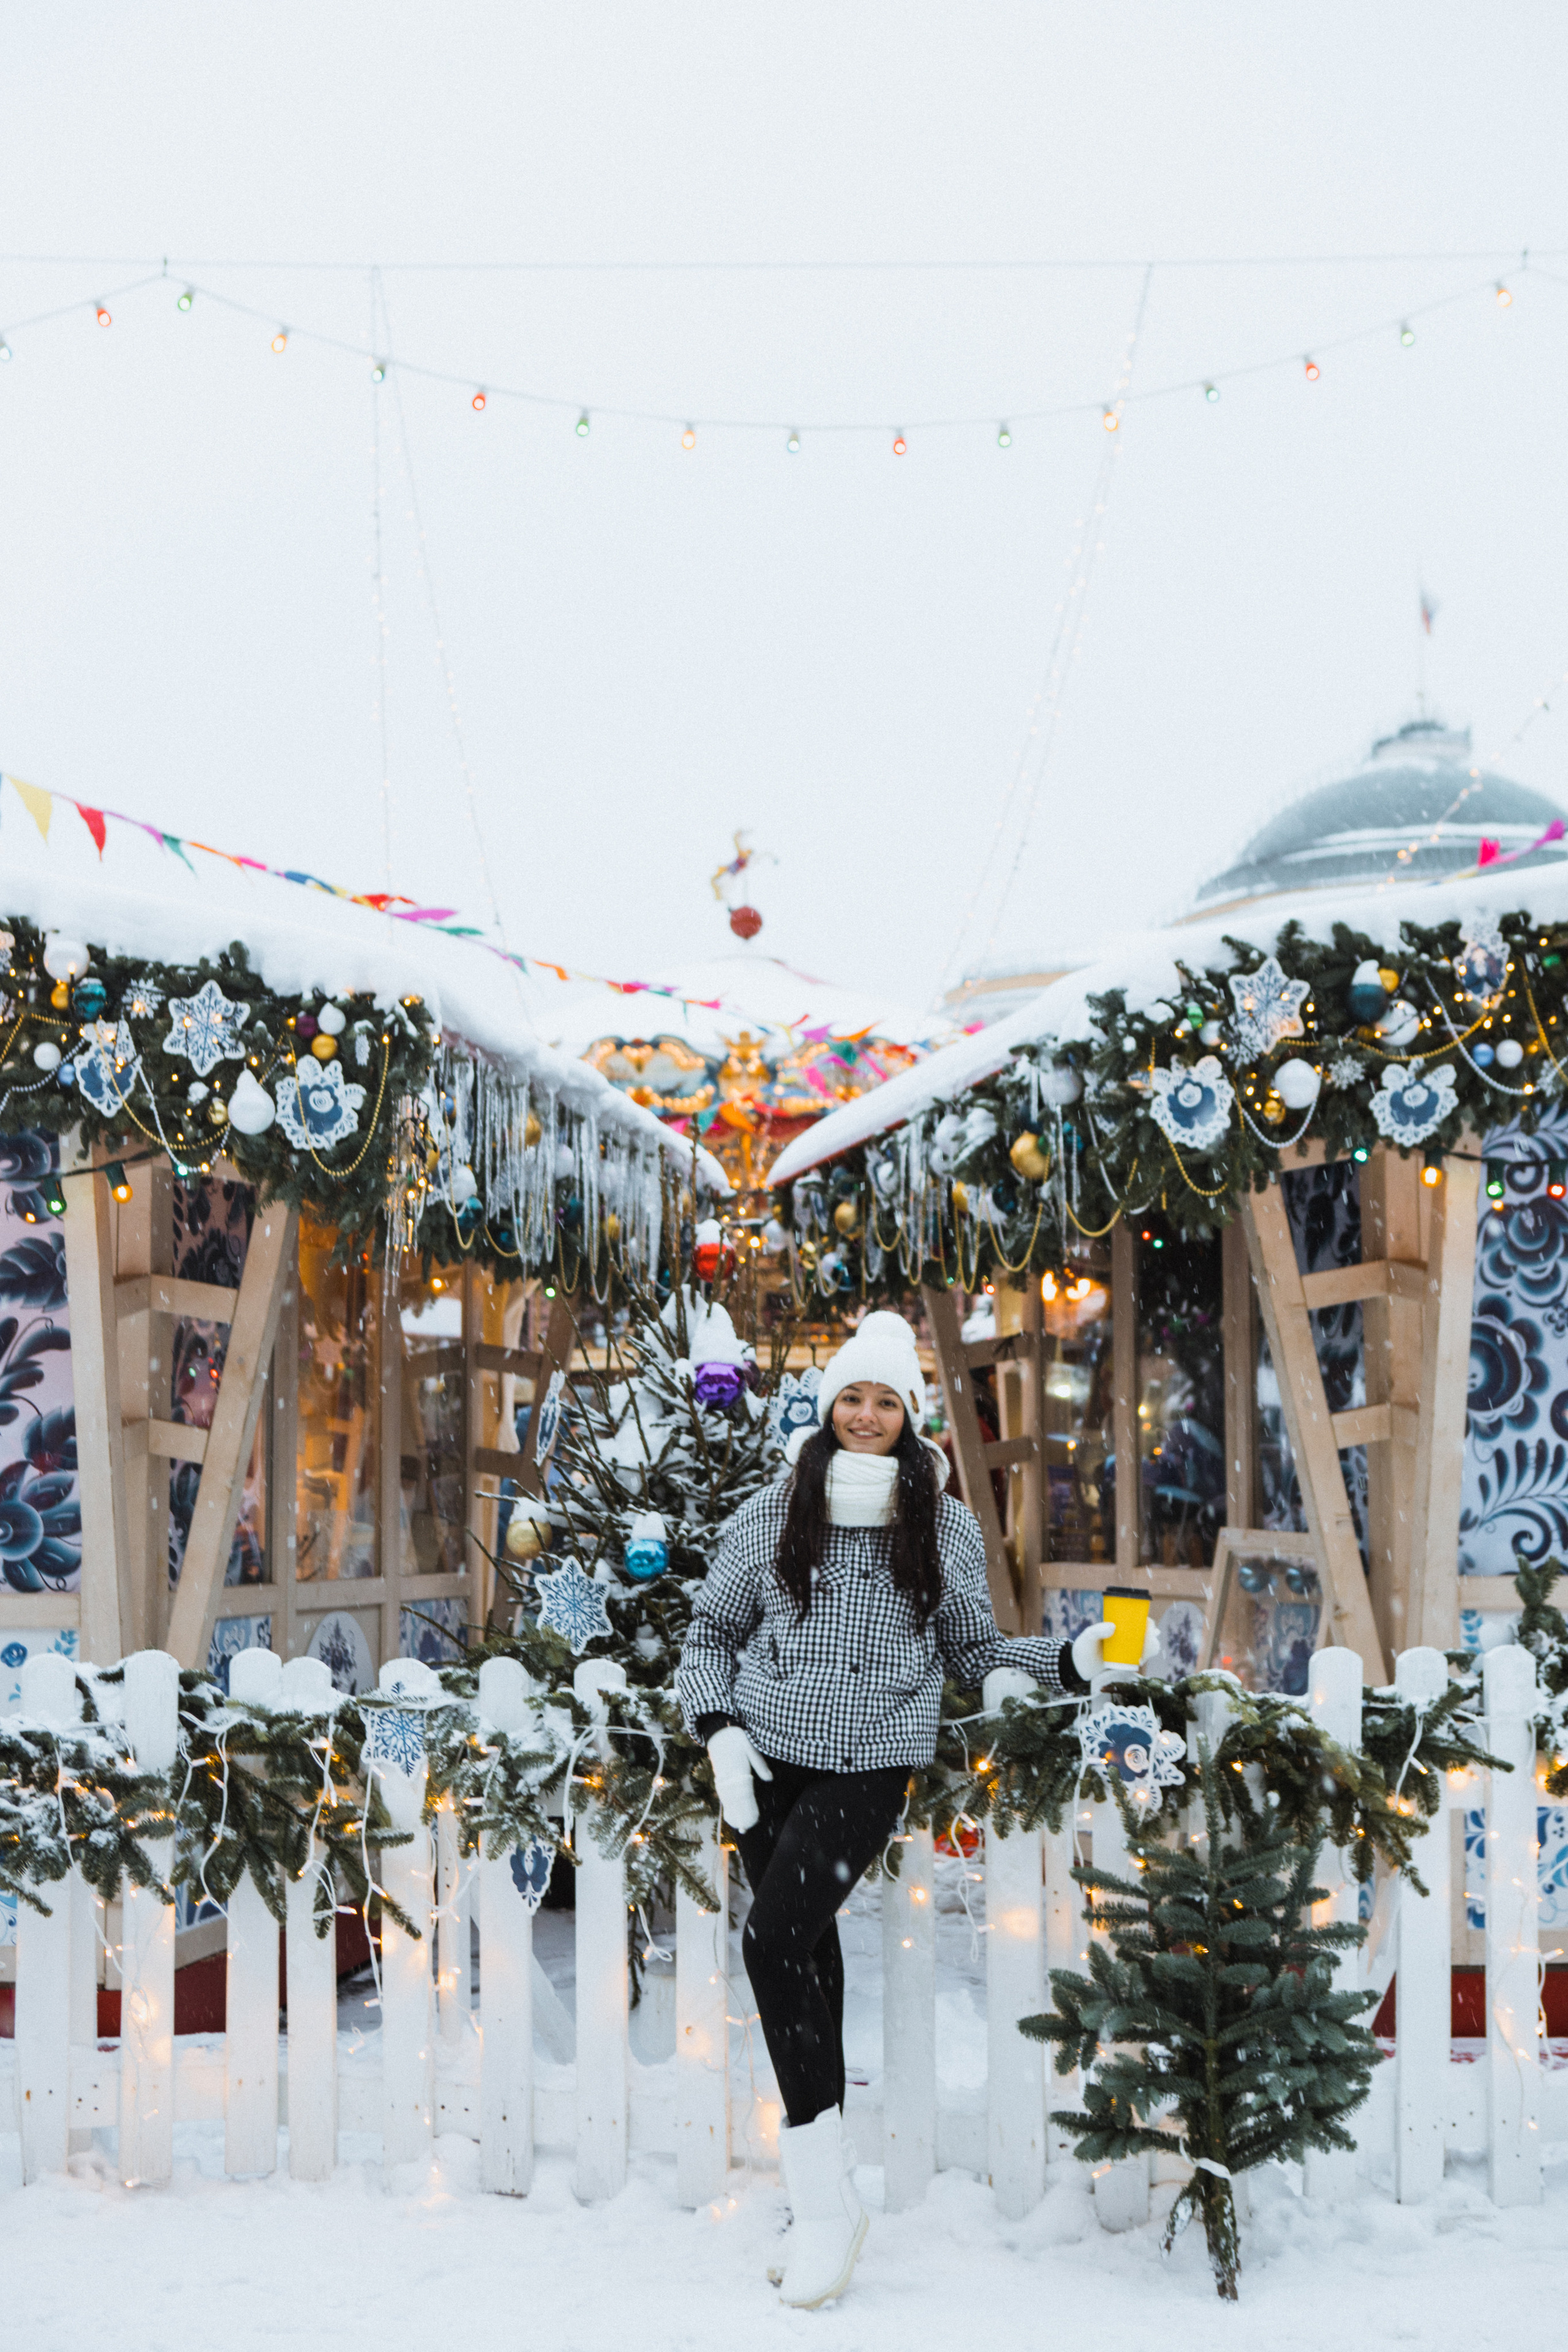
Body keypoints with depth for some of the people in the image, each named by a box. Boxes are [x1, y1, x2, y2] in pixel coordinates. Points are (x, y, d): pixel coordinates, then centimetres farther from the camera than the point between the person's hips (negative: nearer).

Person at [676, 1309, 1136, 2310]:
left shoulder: (947, 1528, 4)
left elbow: (974, 1653, 10)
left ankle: (823, 2197, -8)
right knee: (806, 1955, 7)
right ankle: (825, 2208, 20)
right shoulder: (772, 1515, 5)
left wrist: (1070, 1664, -4)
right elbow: (711, 1632, 13)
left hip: (871, 1768, -2)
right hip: (768, 1760, 3)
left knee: (775, 1940, -19)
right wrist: (719, 1728, 0)